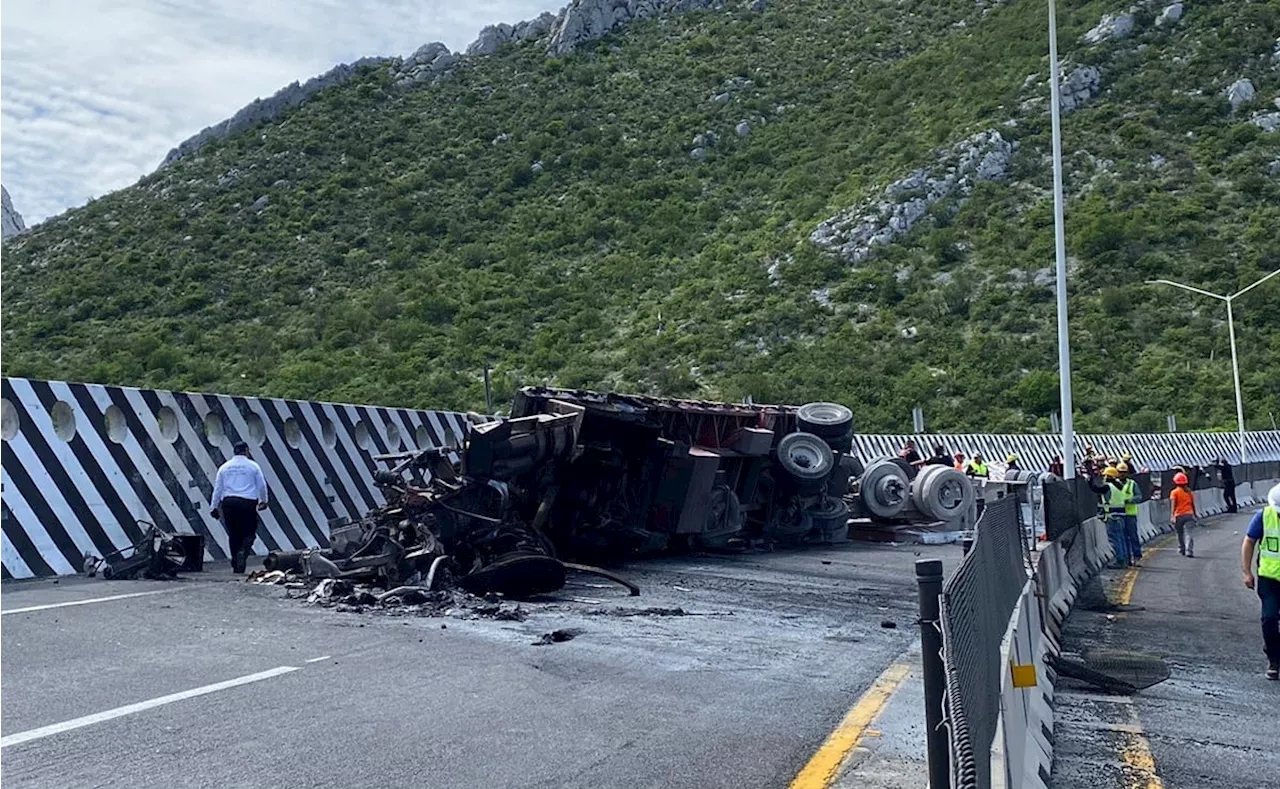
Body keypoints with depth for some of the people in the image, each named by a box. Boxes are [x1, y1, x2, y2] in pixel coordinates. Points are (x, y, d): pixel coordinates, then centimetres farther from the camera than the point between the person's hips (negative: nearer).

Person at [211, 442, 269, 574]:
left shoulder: (225, 467, 12)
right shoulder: (253, 466, 4)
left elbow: (217, 488, 12)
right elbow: (262, 485, 8)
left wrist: (215, 507, 18)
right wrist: (263, 501, 24)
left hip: (228, 502, 3)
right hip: (248, 502, -3)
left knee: (233, 534, 10)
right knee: (249, 532, 6)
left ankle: (236, 565, 11)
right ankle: (243, 552, -22)